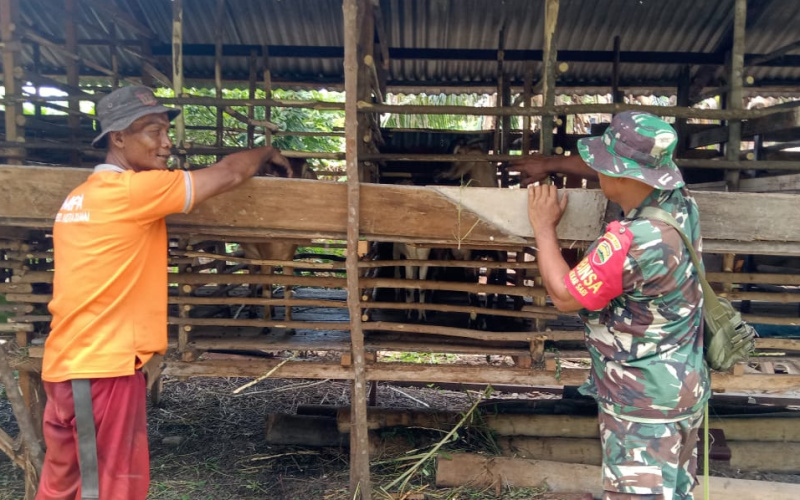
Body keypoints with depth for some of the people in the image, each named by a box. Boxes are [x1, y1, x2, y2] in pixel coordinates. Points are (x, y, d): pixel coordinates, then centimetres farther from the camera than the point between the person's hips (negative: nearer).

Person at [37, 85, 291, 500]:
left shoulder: (79, 197, 12)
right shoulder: (134, 190, -15)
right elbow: (228, 174, -10)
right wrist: (268, 153, 7)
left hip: (67, 365, 9)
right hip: (103, 368, -9)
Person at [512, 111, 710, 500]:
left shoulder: (632, 243, -32)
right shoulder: (676, 198, -7)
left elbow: (564, 296, -18)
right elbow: (625, 172, 15)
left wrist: (543, 228, -7)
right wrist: (551, 164, 18)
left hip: (643, 401, -9)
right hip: (682, 385, 9)